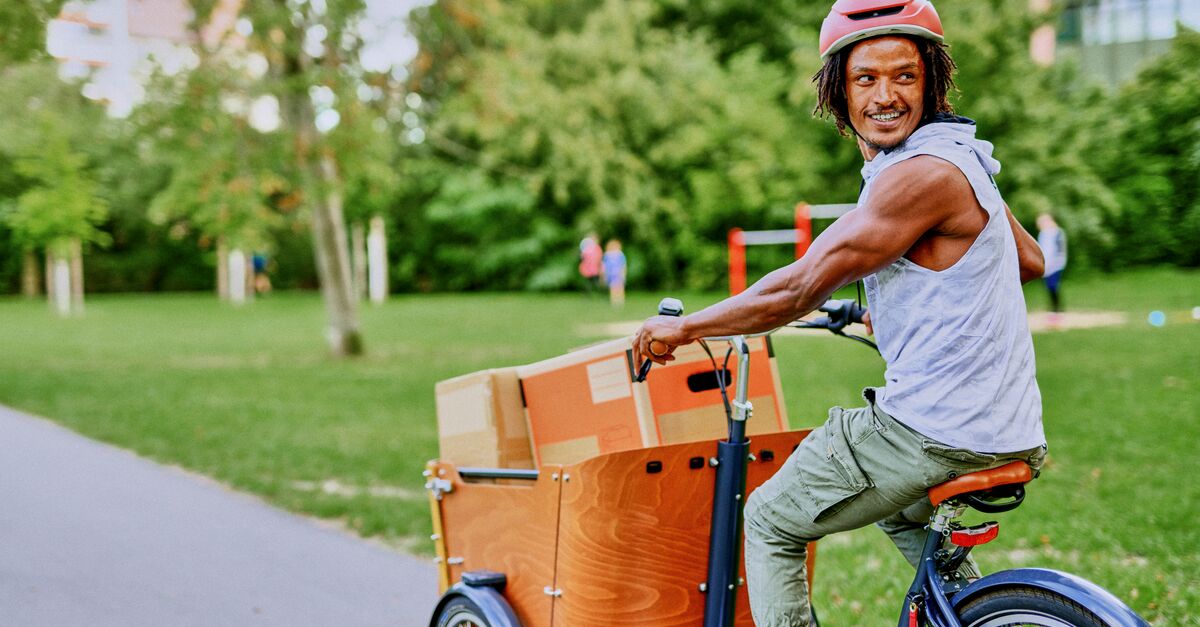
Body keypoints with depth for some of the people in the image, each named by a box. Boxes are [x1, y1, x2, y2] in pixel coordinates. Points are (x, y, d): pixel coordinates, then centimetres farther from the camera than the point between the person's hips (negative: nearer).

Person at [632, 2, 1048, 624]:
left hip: (934, 433, -10)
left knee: (769, 524, 7)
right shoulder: (958, 154, 11)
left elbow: (799, 290, -20)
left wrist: (682, 328, -8)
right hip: (1009, 432, 10)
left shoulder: (922, 174, -20)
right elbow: (1030, 261, 25)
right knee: (902, 511, 39)